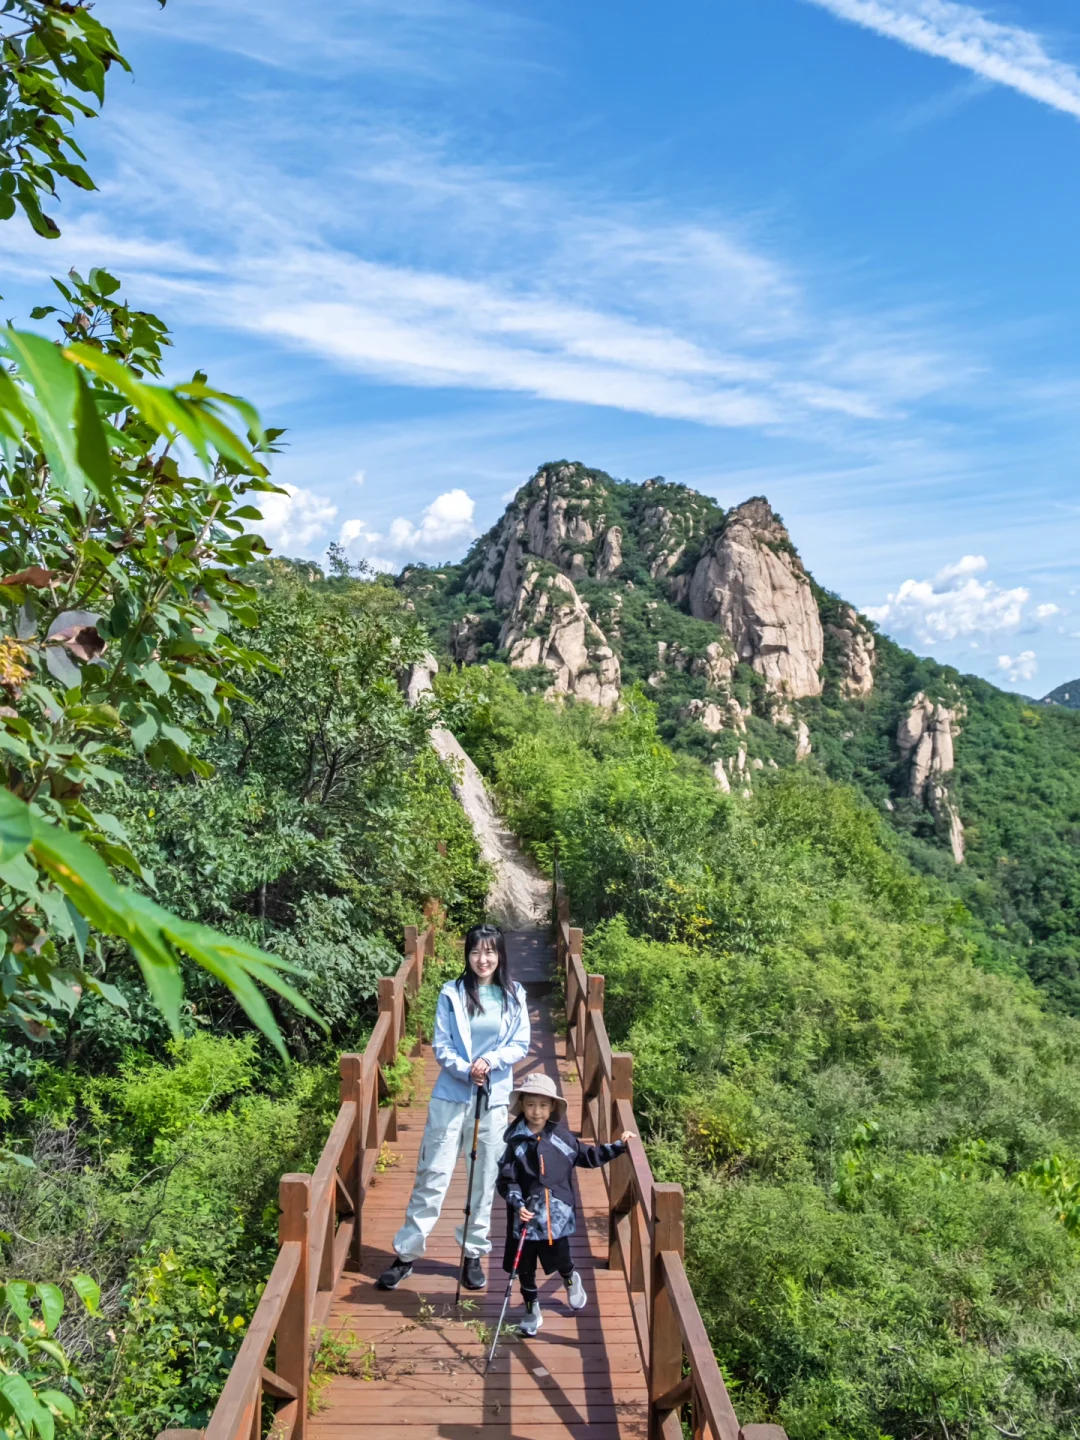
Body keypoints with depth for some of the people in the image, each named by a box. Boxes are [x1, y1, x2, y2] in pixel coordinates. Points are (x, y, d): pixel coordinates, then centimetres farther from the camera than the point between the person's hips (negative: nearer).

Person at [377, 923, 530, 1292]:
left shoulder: (514, 996, 2)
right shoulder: (452, 993, -2)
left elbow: (521, 1045, 0)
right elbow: (441, 1045, -4)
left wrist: (492, 1060, -16)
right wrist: (466, 1069, -20)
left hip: (494, 1098, 2)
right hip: (451, 1095, -1)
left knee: (484, 1179, 10)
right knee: (432, 1175, 2)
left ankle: (473, 1254, 26)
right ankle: (406, 1253, 15)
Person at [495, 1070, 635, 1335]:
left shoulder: (562, 1137, -5)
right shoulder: (516, 1142, -11)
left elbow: (589, 1156, 7)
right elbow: (505, 1180, -9)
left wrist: (618, 1145, 1)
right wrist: (517, 1205, -23)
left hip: (556, 1215, 1)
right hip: (525, 1216, -1)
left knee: (560, 1260, 15)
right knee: (525, 1268, 11)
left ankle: (571, 1281, 50)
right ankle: (532, 1312, 33)